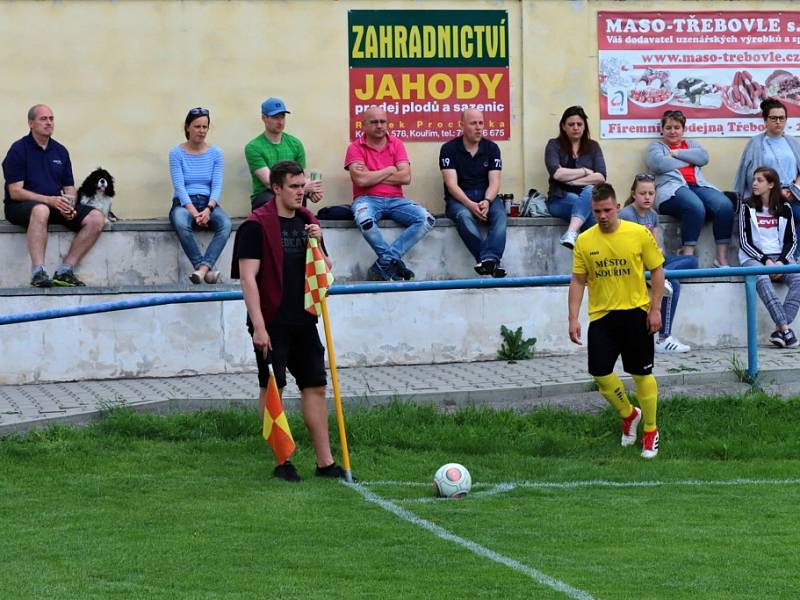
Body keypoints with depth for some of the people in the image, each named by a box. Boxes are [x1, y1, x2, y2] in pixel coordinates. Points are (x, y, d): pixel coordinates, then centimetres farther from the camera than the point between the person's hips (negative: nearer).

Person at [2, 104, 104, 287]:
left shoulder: (60, 151, 15)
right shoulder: (18, 150, -5)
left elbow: (69, 188, 16)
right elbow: (15, 192, -12)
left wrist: (69, 206, -9)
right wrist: (50, 200, -22)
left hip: (56, 205, 6)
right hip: (21, 207, -6)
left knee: (96, 218, -15)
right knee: (41, 210, -42)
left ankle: (65, 271, -18)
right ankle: (38, 273, -44)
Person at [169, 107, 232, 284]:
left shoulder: (215, 153, 9)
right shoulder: (177, 153, 2)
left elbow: (217, 185, 1)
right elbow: (179, 186, -7)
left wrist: (208, 208, -18)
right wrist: (193, 211, -20)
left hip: (208, 202, 2)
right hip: (184, 203, -2)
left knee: (225, 223, -33)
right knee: (180, 223, -39)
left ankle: (203, 268, -44)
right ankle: (206, 270, -40)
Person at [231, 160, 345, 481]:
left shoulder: (307, 221, 11)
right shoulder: (257, 226, -9)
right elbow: (247, 276, -14)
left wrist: (317, 244, -4)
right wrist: (258, 326, -20)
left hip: (302, 320, 6)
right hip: (272, 323, -6)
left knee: (315, 386, 5)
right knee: (272, 389, 0)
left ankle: (325, 461, 9)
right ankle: (281, 461, 6)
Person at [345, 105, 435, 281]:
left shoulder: (396, 144, 12)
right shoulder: (355, 148, 3)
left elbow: (405, 177, -1)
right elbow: (361, 180, -12)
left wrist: (372, 176, -5)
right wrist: (389, 170, -1)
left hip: (395, 200, 4)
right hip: (368, 199, -4)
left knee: (426, 220, -22)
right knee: (365, 221, -40)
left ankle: (384, 265, -25)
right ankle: (394, 261, -20)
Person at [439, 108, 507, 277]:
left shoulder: (491, 148, 9)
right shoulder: (449, 149, 0)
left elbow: (494, 182, 1)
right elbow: (452, 184, -8)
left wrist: (487, 201, -21)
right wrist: (470, 204, -24)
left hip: (486, 196, 3)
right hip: (458, 199, -2)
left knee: (499, 214, -31)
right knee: (464, 216, -36)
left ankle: (488, 259, -50)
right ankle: (492, 262, -45)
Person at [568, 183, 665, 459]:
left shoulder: (639, 234, -7)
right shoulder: (584, 241, -1)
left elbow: (657, 271, -1)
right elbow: (578, 281, 5)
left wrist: (655, 309, -6)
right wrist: (573, 318, -1)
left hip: (635, 312, -2)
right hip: (601, 315, 2)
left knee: (642, 374, 4)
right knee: (600, 373, -2)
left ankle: (651, 431, 19)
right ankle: (628, 414, 26)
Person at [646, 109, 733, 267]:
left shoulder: (691, 144, 30)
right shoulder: (656, 146, 21)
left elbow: (703, 157, 8)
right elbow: (658, 164, -3)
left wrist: (677, 153, 4)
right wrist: (687, 161, 5)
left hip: (699, 186, 4)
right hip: (673, 188, -4)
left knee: (725, 205, -26)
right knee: (695, 207, -38)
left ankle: (722, 258, -26)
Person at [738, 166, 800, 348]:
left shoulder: (784, 208, 11)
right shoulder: (747, 207, 6)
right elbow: (744, 241, 0)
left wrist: (781, 261, -9)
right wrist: (766, 260, -12)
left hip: (780, 257, 2)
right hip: (754, 257, -2)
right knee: (761, 278, -37)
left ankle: (780, 331, -38)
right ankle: (785, 328, -47)